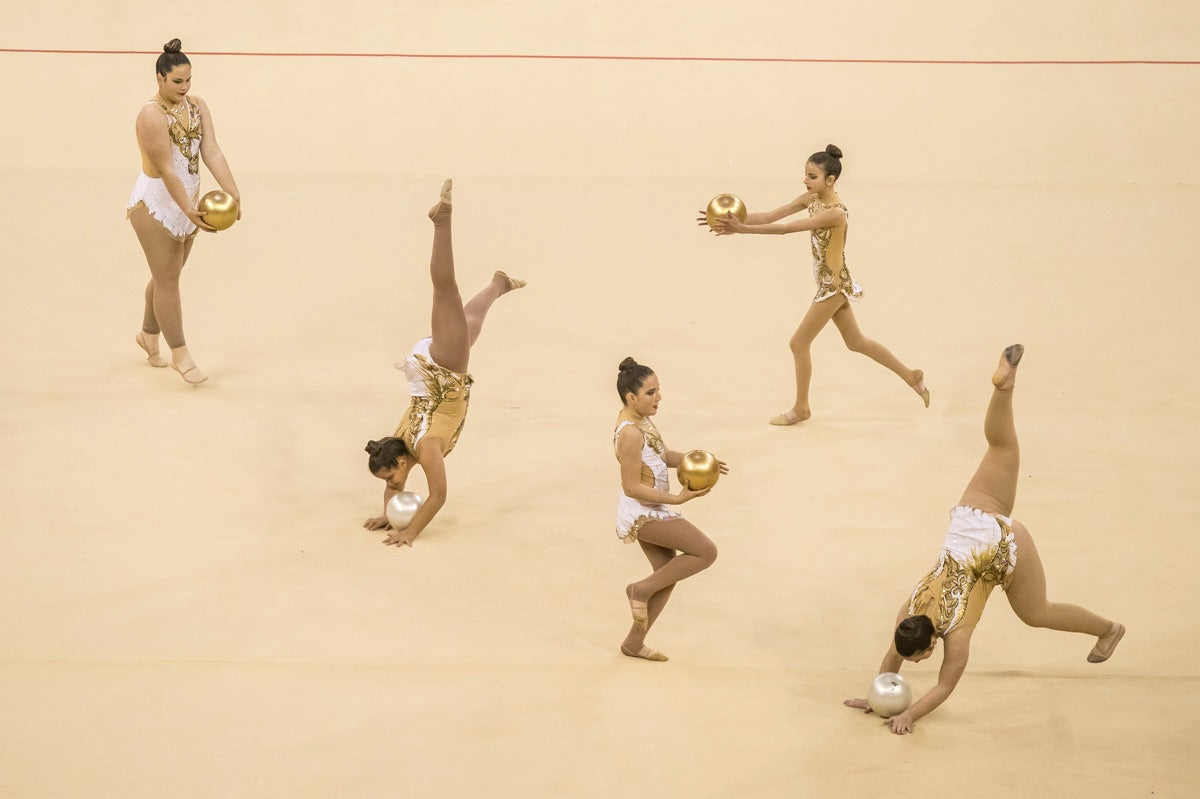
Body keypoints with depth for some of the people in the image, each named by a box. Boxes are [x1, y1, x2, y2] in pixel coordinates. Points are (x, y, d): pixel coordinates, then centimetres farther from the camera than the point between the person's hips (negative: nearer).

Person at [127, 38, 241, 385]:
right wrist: (189, 210, -29)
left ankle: (148, 335, 40)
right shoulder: (152, 116, -22)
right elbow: (165, 170, -25)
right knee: (167, 279, -1)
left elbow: (212, 152, -9)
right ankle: (180, 356, 5)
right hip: (156, 205, -7)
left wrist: (233, 192, -21)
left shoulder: (197, 107, 0)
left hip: (187, 202, 7)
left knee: (168, 275, 19)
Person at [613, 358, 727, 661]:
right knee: (706, 552, -8)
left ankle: (633, 644, 26)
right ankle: (642, 590, 4)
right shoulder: (630, 433, -26)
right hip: (642, 514, -10)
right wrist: (677, 498, -24)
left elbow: (661, 455, 20)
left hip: (649, 512, 10)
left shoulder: (641, 420, 4)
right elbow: (632, 487, -24)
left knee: (668, 574, 16)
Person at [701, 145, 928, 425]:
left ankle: (801, 408, 16)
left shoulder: (835, 213, -27)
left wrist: (742, 229, -37)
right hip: (831, 283, 9)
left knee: (799, 343, 1)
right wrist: (735, 221, -20)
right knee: (856, 342, 20)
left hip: (834, 284, -9)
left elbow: (787, 228, -33)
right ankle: (911, 376, 31)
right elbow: (771, 216, -7)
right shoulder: (812, 199, -1)